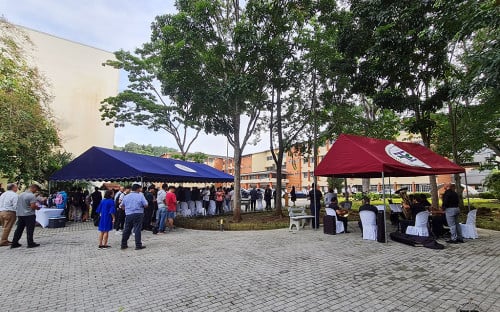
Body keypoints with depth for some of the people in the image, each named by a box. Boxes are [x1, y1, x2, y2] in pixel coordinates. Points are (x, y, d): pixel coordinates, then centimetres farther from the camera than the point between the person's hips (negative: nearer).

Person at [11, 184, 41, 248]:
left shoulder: (21, 194, 9)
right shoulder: (32, 196, -17)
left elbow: (19, 204, 18)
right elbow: (33, 206, -22)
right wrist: (37, 208, -1)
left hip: (20, 214, 8)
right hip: (29, 215, -8)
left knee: (19, 229, 15)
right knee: (30, 230, -1)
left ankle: (14, 243, 20)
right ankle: (30, 243, 4)